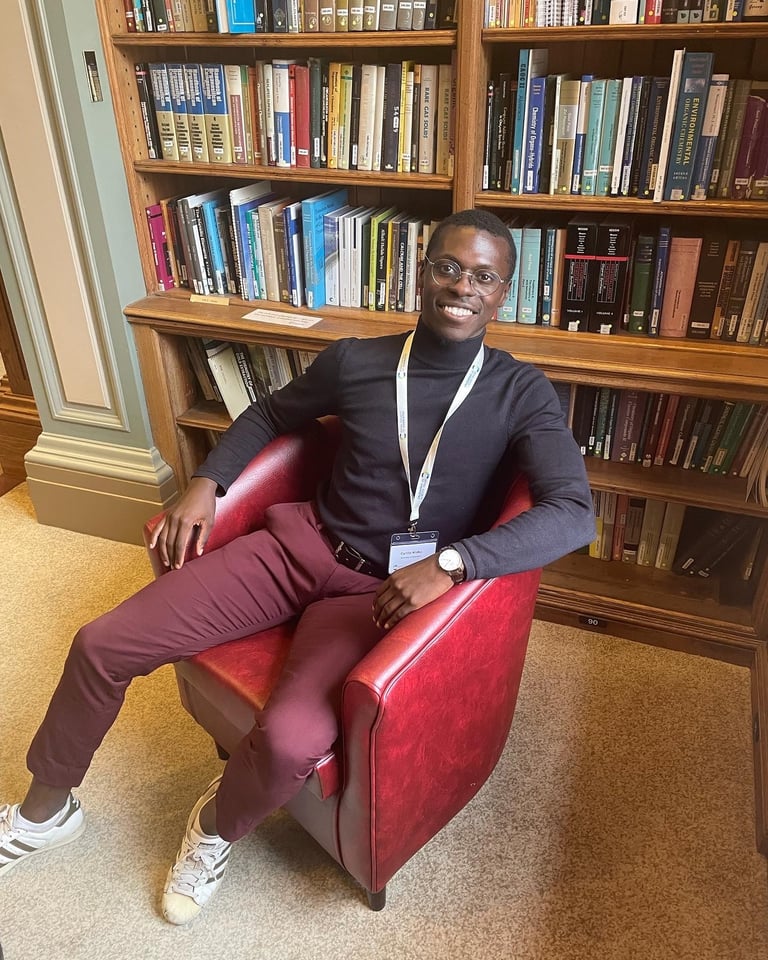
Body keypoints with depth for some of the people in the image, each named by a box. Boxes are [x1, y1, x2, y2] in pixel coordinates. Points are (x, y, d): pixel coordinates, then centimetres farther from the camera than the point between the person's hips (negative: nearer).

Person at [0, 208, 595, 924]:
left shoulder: (521, 394, -6)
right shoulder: (354, 360, 2)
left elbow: (574, 514, -19)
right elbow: (269, 415, 19)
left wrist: (448, 562, -32)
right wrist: (205, 482, 3)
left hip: (384, 588, -3)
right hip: (301, 545, 3)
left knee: (291, 741, -29)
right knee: (102, 645, -4)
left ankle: (217, 827, 11)